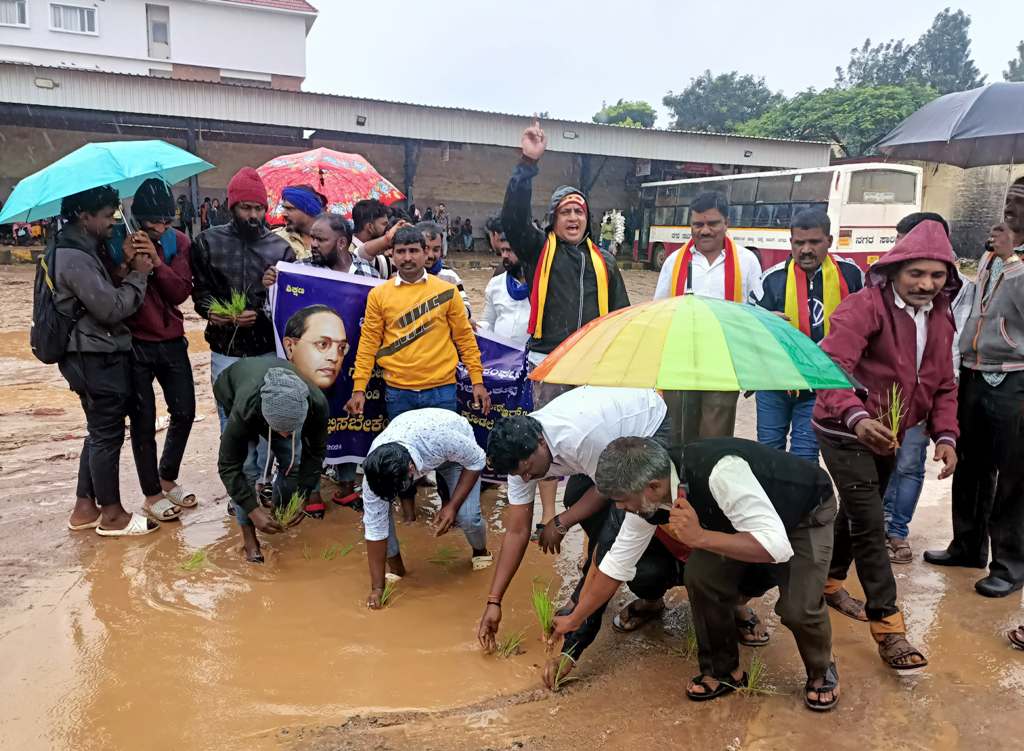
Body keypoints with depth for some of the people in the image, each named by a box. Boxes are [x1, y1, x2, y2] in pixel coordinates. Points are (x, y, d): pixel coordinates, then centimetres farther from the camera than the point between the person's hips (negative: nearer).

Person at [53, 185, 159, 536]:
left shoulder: (81, 250, 13)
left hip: (98, 355, 10)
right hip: (96, 359, -10)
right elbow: (111, 308, -22)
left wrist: (124, 264, 0)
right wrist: (138, 273, -11)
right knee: (108, 434, 0)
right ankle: (112, 514, 12)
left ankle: (85, 507, 27)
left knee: (99, 432, 17)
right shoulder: (74, 257, -20)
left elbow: (104, 294, 12)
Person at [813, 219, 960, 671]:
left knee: (856, 513, 20)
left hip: (888, 435, 8)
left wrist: (944, 435, -4)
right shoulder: (864, 307, -20)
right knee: (870, 525, -7)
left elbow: (942, 385, 10)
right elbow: (832, 367, -32)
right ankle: (887, 626, 2)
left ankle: (828, 581, 41)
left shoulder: (940, 319, 5)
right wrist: (857, 418, -47)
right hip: (847, 431, -8)